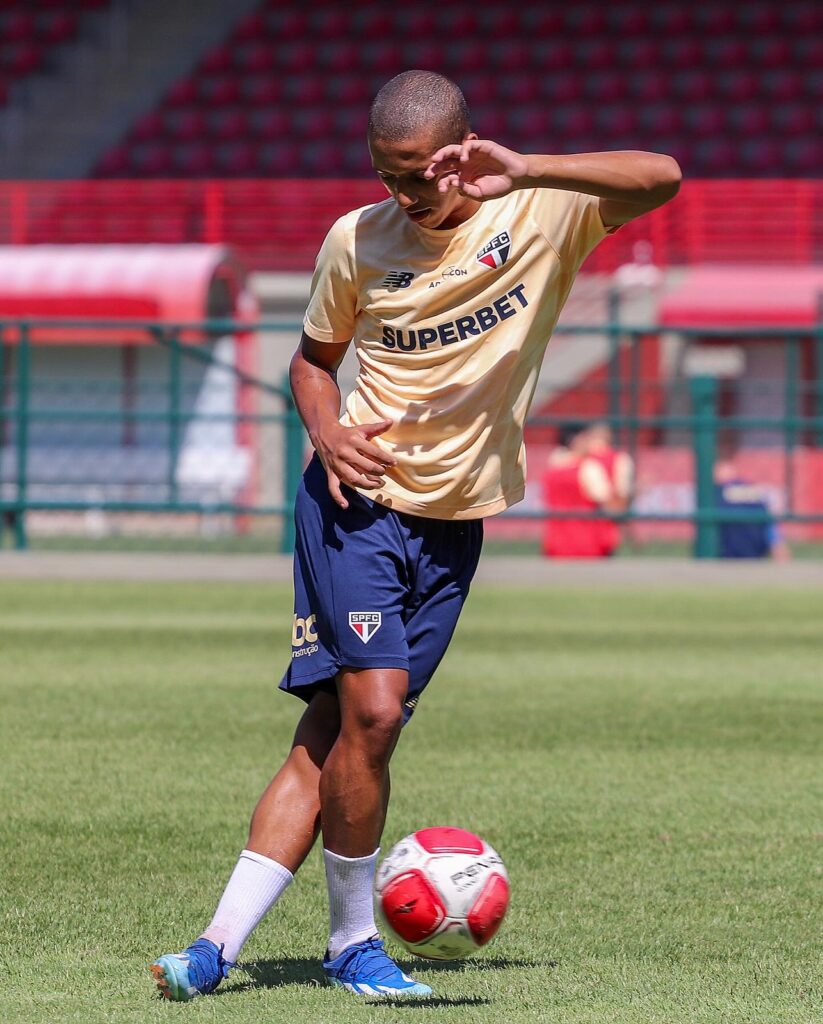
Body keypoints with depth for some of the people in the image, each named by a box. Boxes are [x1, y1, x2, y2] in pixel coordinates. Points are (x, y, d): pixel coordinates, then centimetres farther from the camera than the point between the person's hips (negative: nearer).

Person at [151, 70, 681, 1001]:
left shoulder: (540, 214, -5)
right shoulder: (356, 241, 0)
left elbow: (660, 179, -21)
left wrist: (526, 173, -32)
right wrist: (326, 431, -6)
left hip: (454, 526, 1)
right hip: (357, 502, -1)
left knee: (333, 732, 1)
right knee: (370, 706, -18)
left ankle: (220, 945, 4)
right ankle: (352, 942, -2)